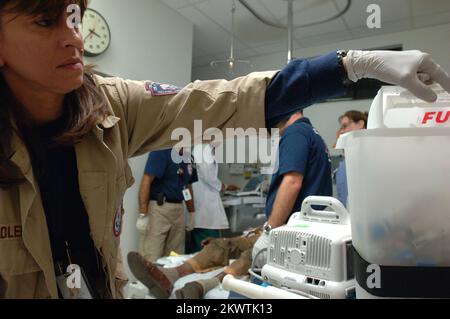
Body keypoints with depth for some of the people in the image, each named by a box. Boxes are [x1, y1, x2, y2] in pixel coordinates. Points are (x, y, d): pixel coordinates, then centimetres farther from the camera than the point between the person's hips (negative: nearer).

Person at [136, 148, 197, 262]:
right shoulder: (162, 151, -11)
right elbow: (147, 180, -17)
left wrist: (192, 213, 18)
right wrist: (143, 215, -20)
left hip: (178, 209, 7)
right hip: (158, 208, -7)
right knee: (151, 258, -5)